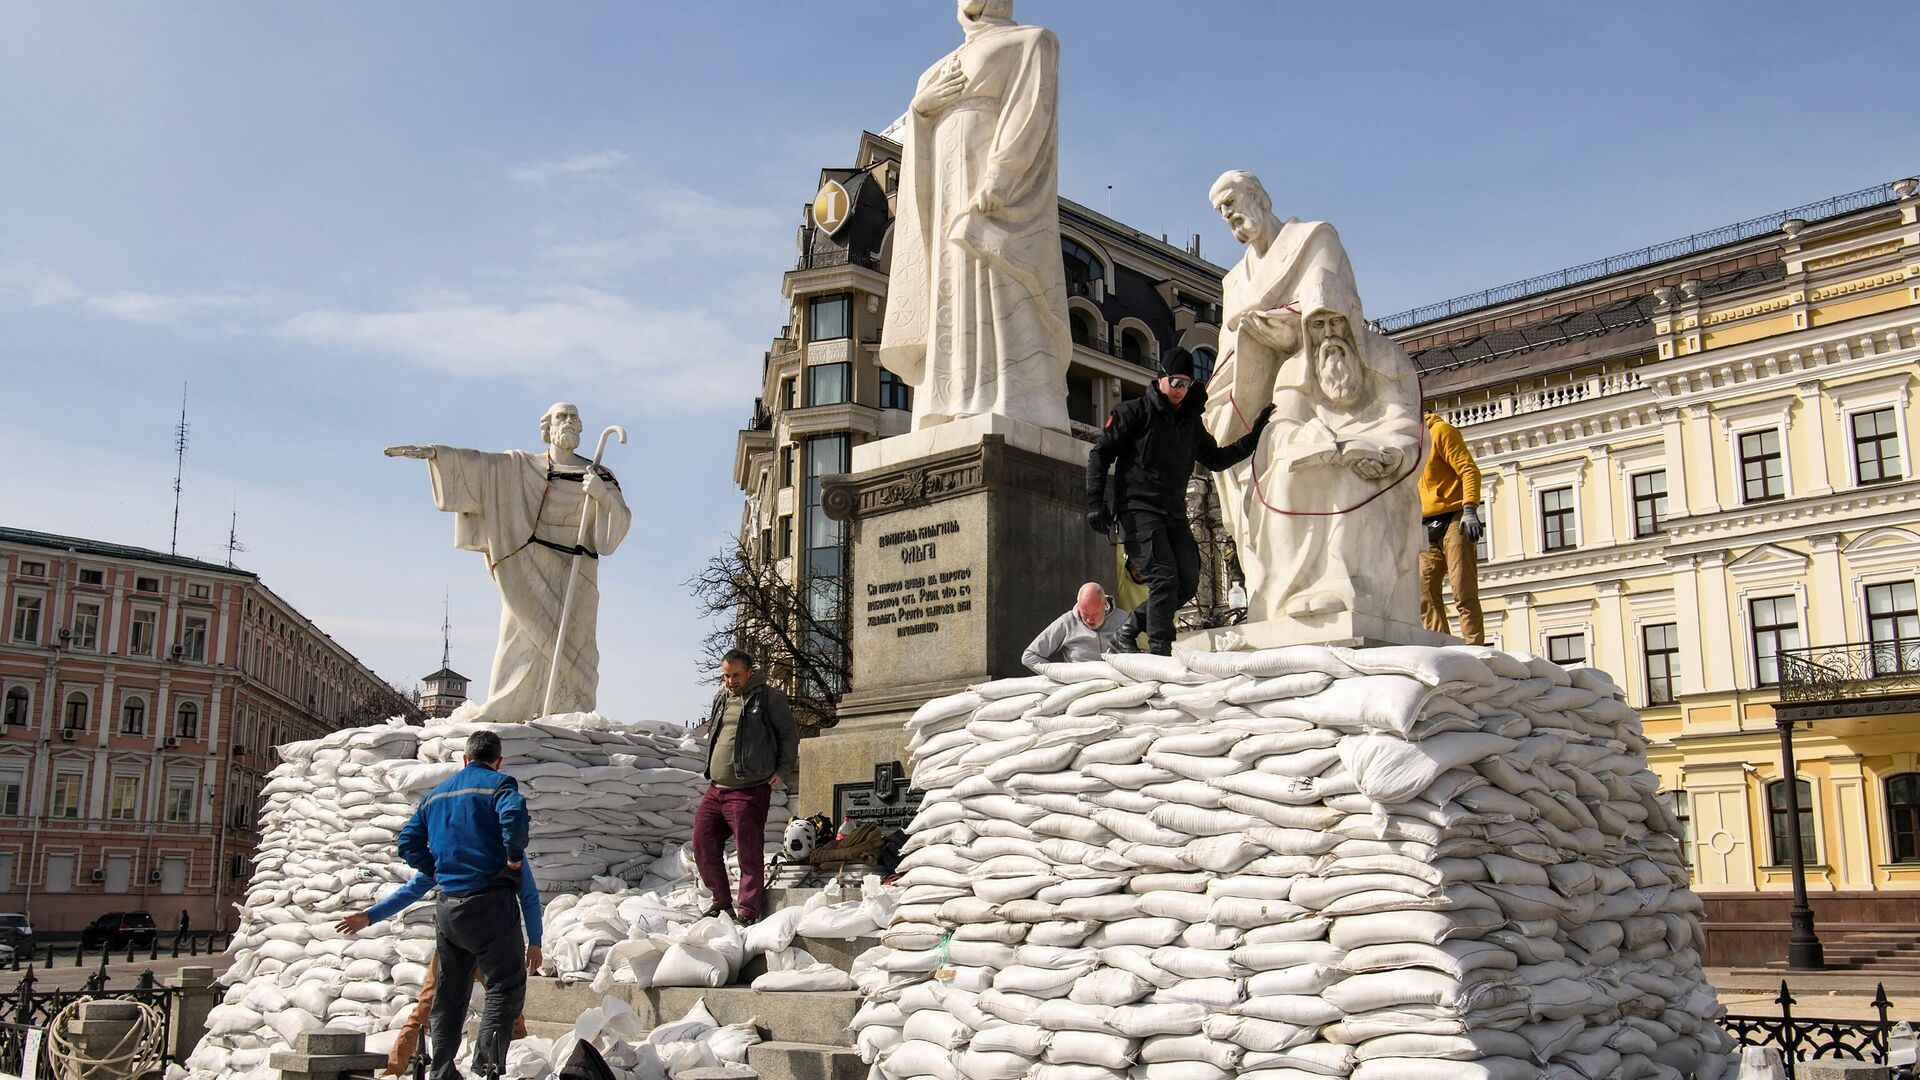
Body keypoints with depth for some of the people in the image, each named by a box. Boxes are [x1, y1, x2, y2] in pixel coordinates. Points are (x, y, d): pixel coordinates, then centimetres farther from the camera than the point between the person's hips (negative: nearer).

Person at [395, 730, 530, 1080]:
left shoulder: (436, 794, 18)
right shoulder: (498, 783, -3)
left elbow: (408, 842, 16)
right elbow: (514, 814, -24)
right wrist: (515, 856, -11)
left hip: (447, 905, 6)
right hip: (489, 900, -6)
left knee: (449, 993, 16)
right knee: (507, 985, -4)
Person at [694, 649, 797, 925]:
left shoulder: (768, 698, -2)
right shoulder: (721, 700, 17)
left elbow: (789, 736, -1)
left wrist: (783, 772, -8)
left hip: (749, 792, -7)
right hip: (715, 790, 7)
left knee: (749, 854, -5)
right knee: (703, 846, 7)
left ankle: (748, 912, 2)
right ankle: (722, 902, 21)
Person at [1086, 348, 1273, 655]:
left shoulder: (1190, 422, 19)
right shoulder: (1134, 412, 0)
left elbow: (1215, 459, 28)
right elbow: (1100, 455, -2)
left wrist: (1253, 436, 19)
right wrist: (1095, 503, -12)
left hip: (1174, 514, 7)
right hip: (1138, 511, -7)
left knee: (1188, 582, 1)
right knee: (1164, 577, -20)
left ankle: (1132, 626, 16)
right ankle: (1159, 650, -18)